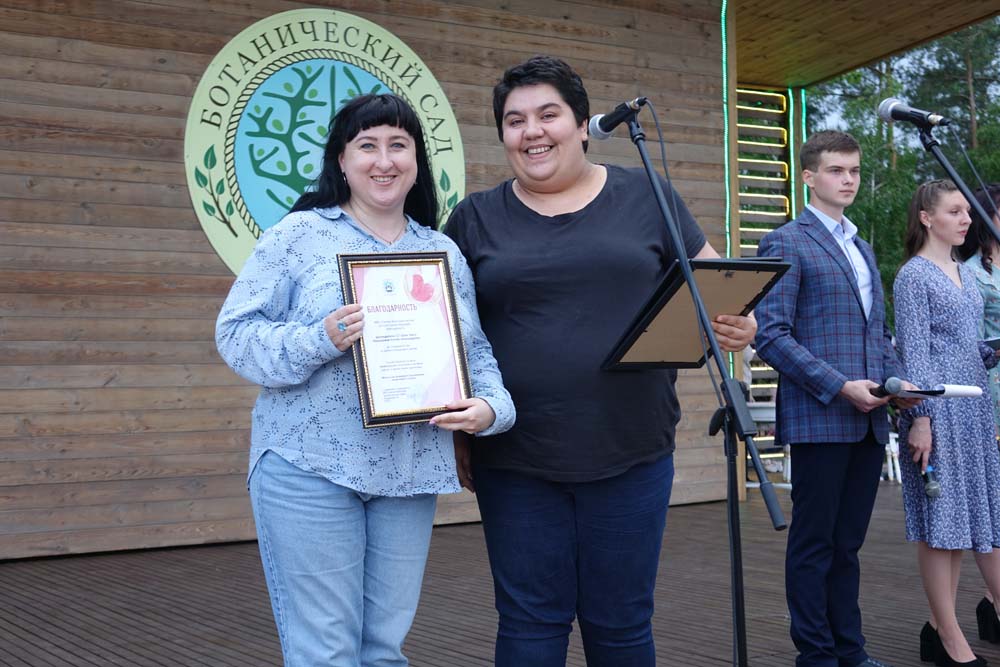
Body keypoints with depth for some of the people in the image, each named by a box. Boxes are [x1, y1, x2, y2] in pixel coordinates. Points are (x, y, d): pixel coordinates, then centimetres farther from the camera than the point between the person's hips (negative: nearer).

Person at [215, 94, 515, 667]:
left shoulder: (445, 253, 13)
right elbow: (237, 334, -5)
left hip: (411, 473, 4)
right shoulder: (299, 235, -1)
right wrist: (320, 341, -22)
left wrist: (491, 406, -7)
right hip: (311, 469, -4)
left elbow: (475, 350, 14)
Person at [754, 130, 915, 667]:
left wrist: (897, 380, 5)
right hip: (819, 417, -7)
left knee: (848, 543, 12)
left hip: (869, 420, 7)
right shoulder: (786, 244, -4)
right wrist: (840, 386, -17)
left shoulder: (862, 248, 21)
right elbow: (769, 334, -12)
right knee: (814, 544, 0)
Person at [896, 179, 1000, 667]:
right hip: (938, 408, -8)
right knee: (942, 520, -4)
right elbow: (914, 352, -12)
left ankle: (941, 628, 14)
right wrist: (920, 419, -17)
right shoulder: (914, 275, -6)